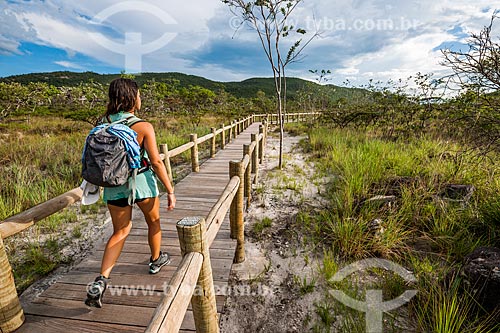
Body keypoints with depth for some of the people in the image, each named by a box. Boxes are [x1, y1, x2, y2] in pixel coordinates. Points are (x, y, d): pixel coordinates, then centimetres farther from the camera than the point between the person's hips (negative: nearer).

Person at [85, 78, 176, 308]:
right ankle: (156, 260, 42)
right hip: (141, 181, -4)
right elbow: (156, 162, -17)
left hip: (113, 185, 4)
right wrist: (170, 190, -11)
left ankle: (101, 280, 6)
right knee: (153, 222, 22)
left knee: (120, 231, 18)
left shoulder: (103, 123, 0)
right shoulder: (143, 127, -16)